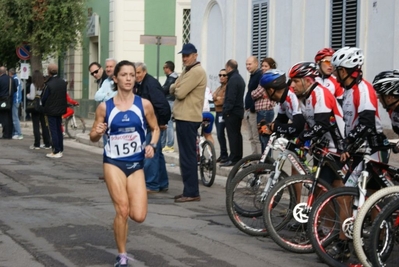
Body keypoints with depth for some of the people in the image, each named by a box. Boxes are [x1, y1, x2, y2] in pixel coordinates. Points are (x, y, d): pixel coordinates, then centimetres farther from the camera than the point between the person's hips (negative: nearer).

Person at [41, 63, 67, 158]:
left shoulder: (49, 84, -20)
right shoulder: (63, 83, 0)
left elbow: (43, 98, -12)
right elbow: (64, 96, 6)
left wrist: (45, 107, 6)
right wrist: (62, 106, 13)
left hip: (51, 110, -6)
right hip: (60, 109, 6)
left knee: (53, 131, -1)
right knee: (59, 130, 16)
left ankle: (56, 152, -2)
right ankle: (60, 150, 20)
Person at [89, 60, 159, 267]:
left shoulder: (144, 104, -4)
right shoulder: (105, 107, -4)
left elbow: (155, 128, 10)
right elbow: (93, 137, 4)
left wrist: (152, 145, -9)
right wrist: (97, 132, -19)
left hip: (136, 164, 1)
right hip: (113, 162, -1)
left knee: (138, 216, -7)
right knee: (122, 211, -9)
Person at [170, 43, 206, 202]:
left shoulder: (196, 71, -14)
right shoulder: (187, 71, 19)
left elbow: (180, 93, -18)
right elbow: (173, 89, 18)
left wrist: (176, 89, 2)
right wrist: (175, 88, -2)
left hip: (188, 118, -10)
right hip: (183, 117, 10)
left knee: (188, 156, -9)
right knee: (186, 155, 13)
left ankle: (191, 192, -7)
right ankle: (189, 190, 19)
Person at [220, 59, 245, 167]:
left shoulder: (233, 79, -15)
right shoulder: (239, 78, 17)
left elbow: (230, 97, -22)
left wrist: (226, 110, -20)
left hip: (232, 112, -10)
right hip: (239, 110, 10)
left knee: (232, 135, -10)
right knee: (237, 134, 13)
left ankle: (233, 159, -11)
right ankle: (238, 157, 18)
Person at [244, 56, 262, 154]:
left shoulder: (260, 75, -13)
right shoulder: (253, 75, 19)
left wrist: (253, 108, -19)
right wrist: (247, 109, 16)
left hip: (254, 112, -10)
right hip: (249, 110, 10)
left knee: (257, 138, -10)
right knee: (252, 138, 12)